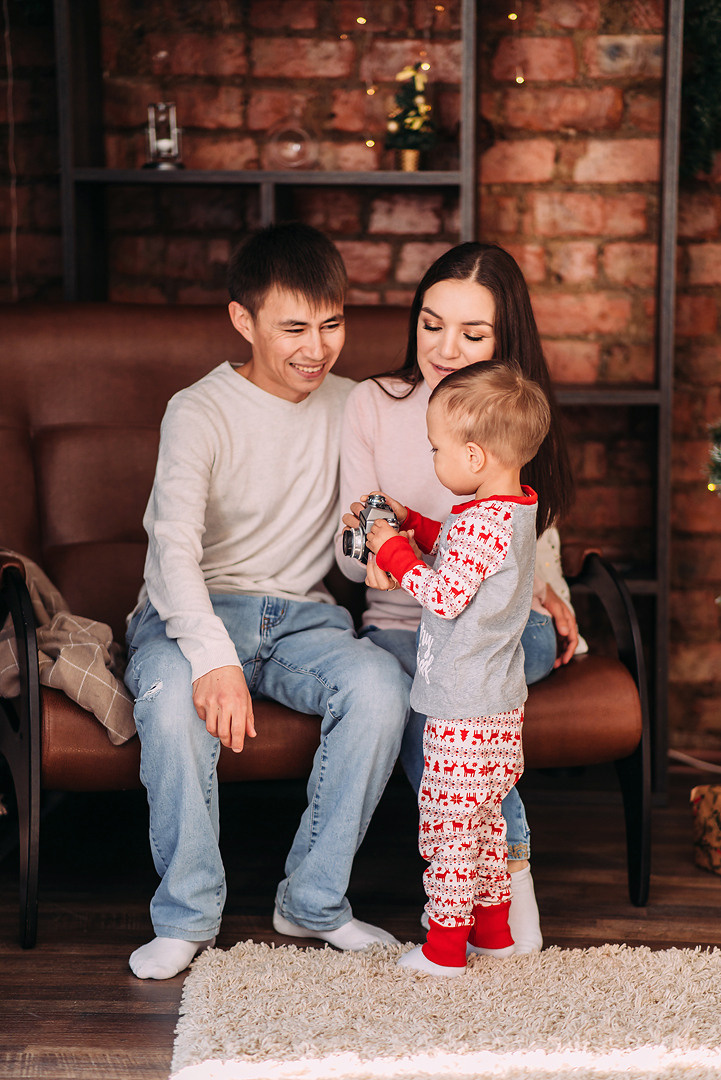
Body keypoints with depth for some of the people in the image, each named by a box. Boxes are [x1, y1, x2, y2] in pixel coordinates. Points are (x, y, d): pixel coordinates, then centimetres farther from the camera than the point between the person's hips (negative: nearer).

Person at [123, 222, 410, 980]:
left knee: (381, 685, -29)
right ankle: (187, 914, -17)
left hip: (300, 614, 3)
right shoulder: (200, 412, -8)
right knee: (174, 694, -37)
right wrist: (214, 658, -40)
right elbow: (174, 545, -23)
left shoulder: (349, 407, 7)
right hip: (193, 612, -3)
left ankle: (314, 900, -11)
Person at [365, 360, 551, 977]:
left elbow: (444, 595, -25)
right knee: (484, 816, 20)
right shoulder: (514, 510, 8)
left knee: (447, 817, 0)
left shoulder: (481, 522, -23)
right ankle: (494, 927, 30)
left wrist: (393, 551, -14)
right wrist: (409, 522, 17)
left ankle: (445, 944, 9)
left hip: (465, 711, -10)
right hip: (500, 701, 10)